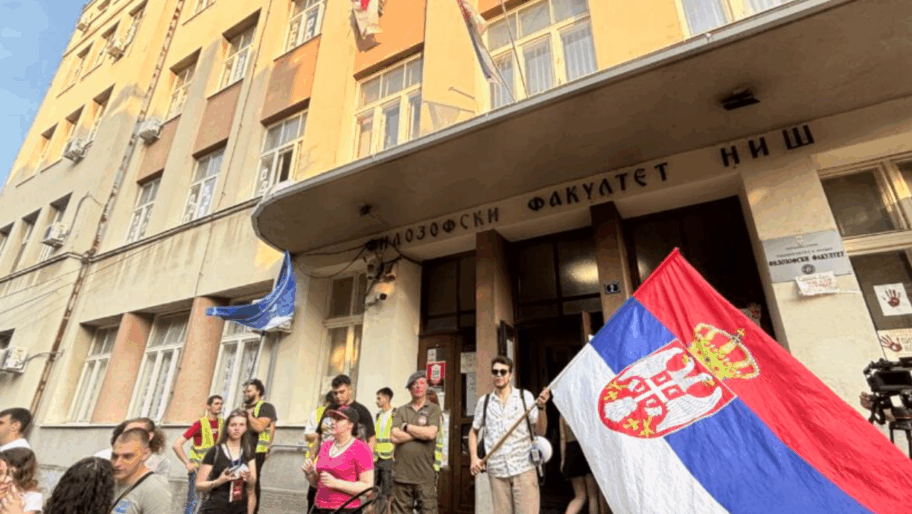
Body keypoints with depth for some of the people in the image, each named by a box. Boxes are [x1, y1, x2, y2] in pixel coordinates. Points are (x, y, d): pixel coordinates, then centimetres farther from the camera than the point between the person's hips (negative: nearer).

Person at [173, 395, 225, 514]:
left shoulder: (222, 423, 4)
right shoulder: (200, 424, -13)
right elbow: (176, 445, -15)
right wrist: (187, 463, -16)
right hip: (197, 467, -5)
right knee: (193, 500, -3)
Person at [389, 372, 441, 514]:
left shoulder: (433, 409, 4)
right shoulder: (401, 411, 10)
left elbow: (431, 433, -12)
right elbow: (395, 437, -3)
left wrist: (406, 426, -3)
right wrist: (421, 432, -6)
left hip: (425, 475, -2)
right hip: (401, 474, 2)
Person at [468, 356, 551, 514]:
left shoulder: (525, 396, 0)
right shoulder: (484, 402, 5)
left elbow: (541, 430, -2)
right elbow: (473, 431, 16)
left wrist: (541, 407, -18)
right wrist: (474, 458, 3)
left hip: (524, 467, -2)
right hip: (496, 470, 2)